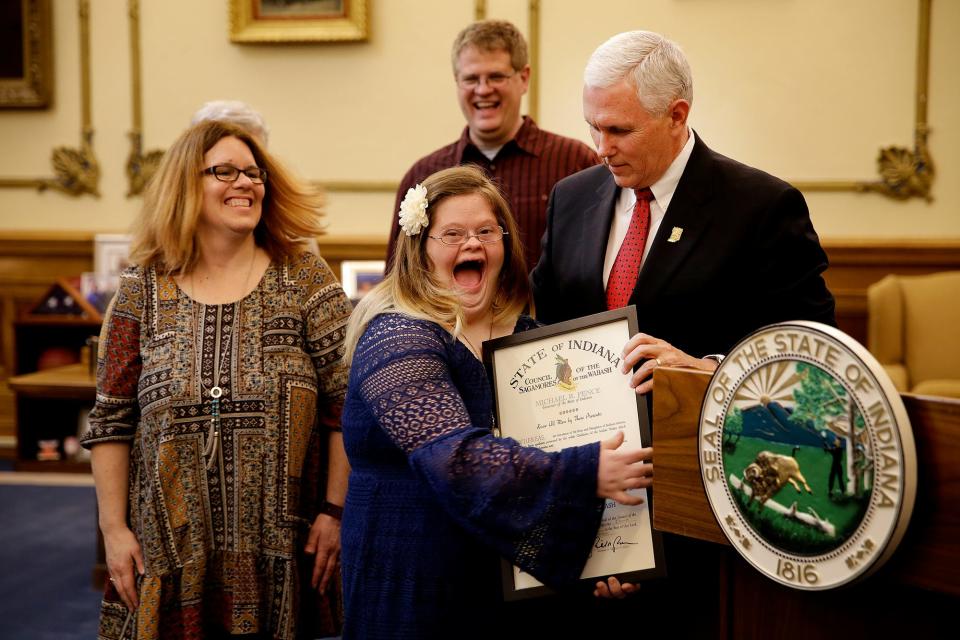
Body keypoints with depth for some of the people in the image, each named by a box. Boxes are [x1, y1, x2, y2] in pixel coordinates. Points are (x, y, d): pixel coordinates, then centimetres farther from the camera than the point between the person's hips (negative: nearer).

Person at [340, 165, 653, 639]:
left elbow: (549, 439, 11)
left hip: (507, 573, 6)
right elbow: (456, 457, -29)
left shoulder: (521, 330, 5)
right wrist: (585, 475, -36)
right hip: (414, 586, -6)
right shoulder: (397, 338, -16)